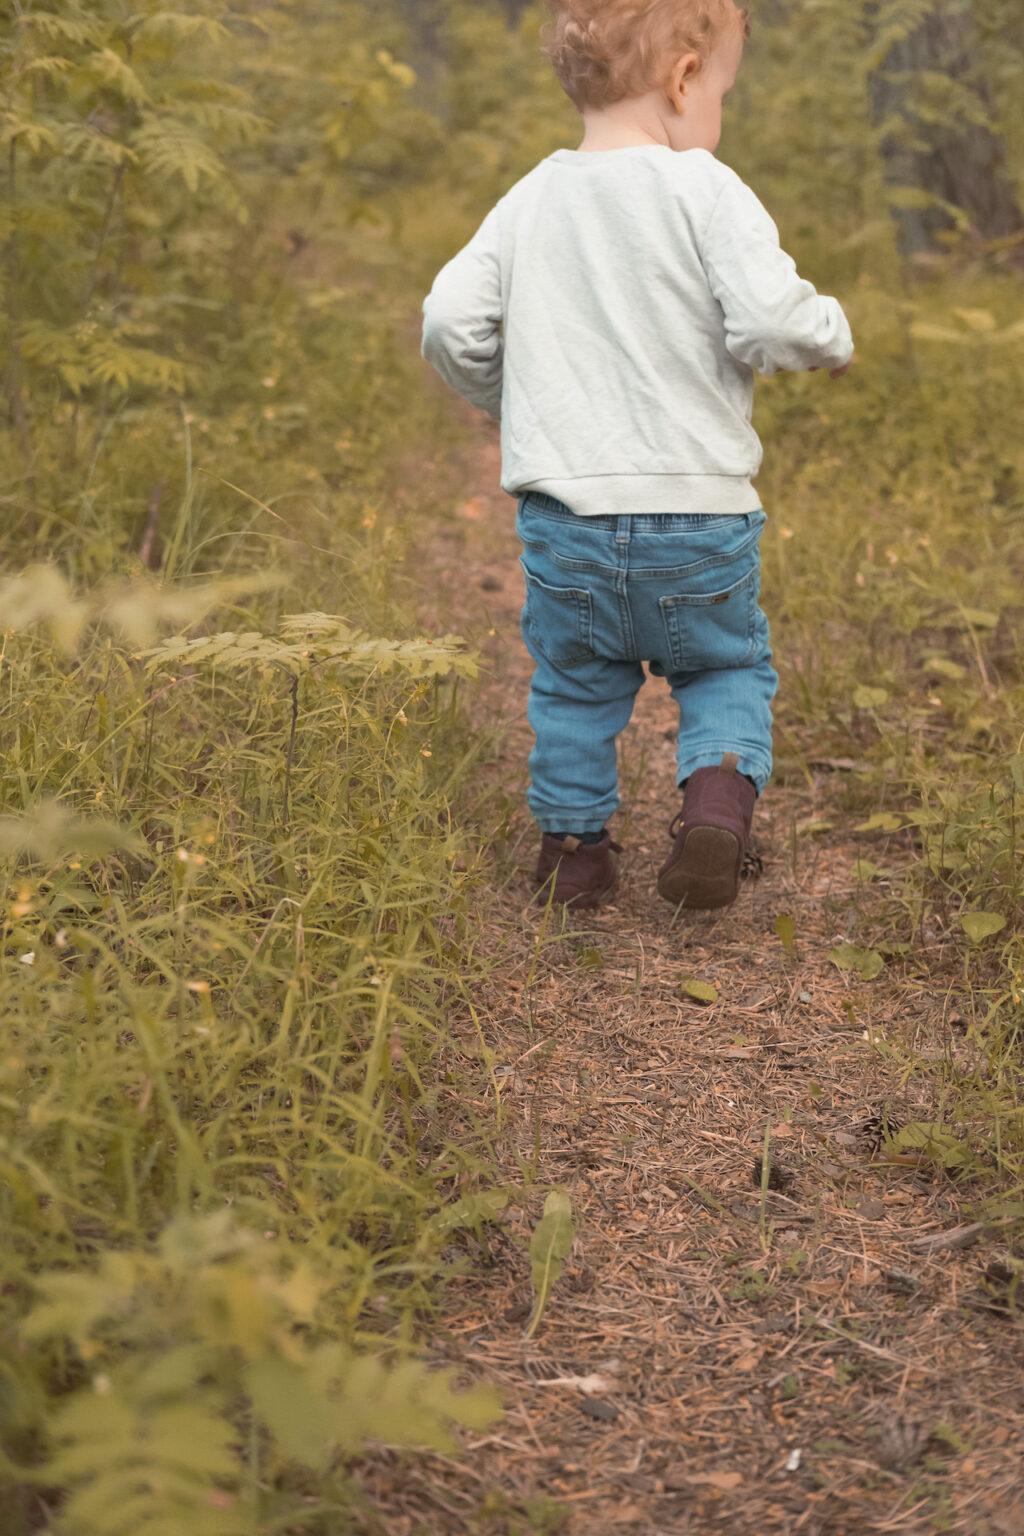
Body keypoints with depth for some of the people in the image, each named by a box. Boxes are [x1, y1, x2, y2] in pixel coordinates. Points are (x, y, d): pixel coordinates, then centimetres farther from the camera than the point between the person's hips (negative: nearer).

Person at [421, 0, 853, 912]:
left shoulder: (530, 201, 7)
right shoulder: (707, 192, -7)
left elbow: (450, 323, 4)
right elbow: (771, 322, -17)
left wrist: (510, 401, 21)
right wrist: (831, 334, 5)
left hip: (564, 512, 3)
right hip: (698, 509, -3)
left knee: (574, 684, 22)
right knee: (729, 667, 19)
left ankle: (574, 848, 27)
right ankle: (719, 792, -4)